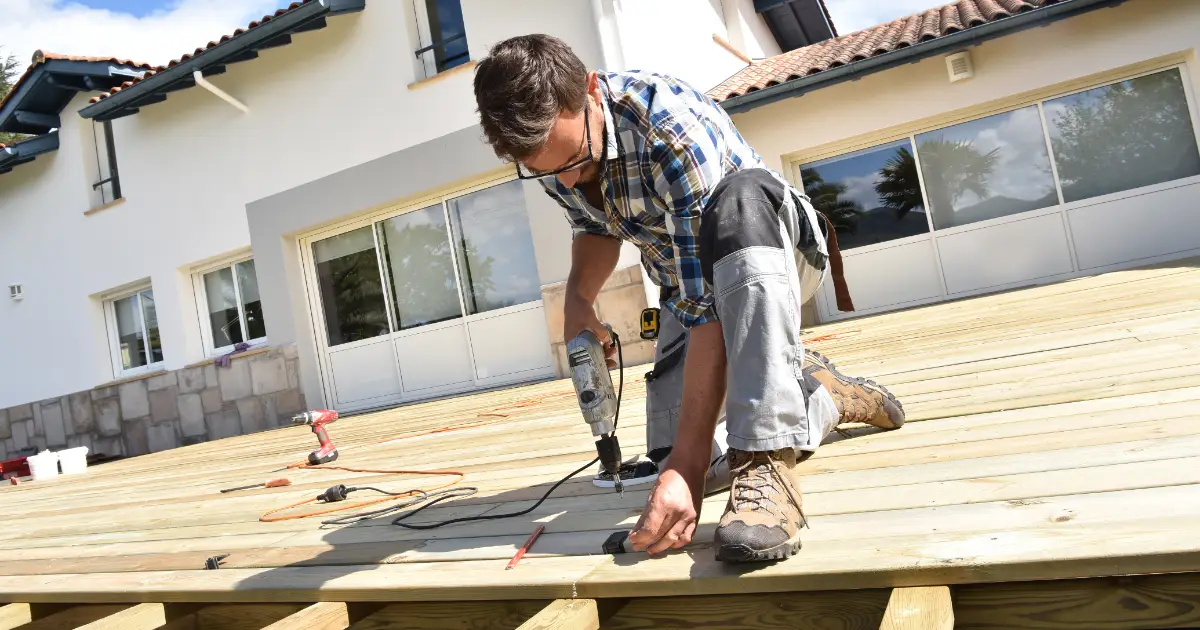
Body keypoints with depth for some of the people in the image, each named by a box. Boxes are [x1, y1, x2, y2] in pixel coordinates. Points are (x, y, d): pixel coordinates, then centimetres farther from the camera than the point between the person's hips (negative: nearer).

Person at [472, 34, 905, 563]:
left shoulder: (672, 127, -35)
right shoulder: (545, 143, -14)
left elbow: (710, 306, -40)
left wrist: (688, 464, -44)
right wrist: (578, 294, -17)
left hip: (770, 247, -6)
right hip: (691, 280, 6)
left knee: (739, 197, -42)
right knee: (673, 454, -9)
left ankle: (767, 462, -39)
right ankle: (824, 393, 15)